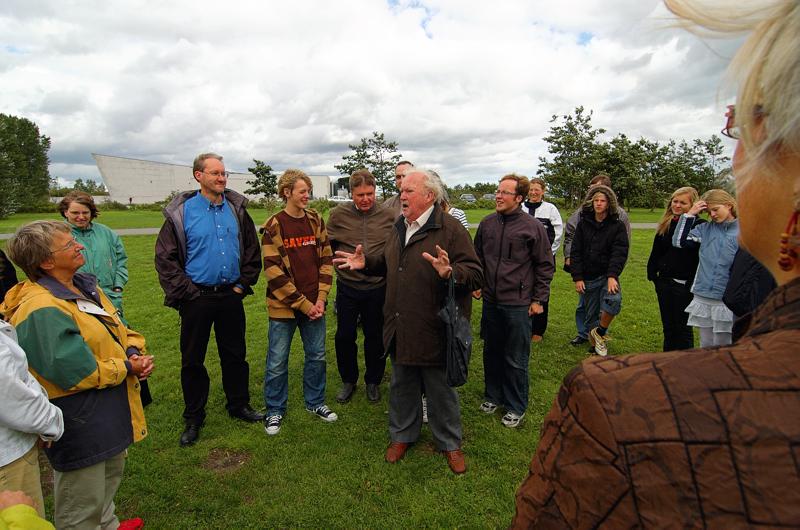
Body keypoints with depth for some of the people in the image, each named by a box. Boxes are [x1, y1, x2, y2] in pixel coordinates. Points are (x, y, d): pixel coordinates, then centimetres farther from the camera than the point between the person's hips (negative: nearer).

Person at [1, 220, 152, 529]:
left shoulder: (85, 285, 4)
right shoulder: (41, 310, -25)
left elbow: (118, 329, 10)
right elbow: (75, 372, -28)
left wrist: (134, 351, -10)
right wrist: (126, 367, -16)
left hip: (110, 412, 10)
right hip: (79, 421, -9)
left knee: (110, 476, 31)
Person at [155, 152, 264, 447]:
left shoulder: (237, 209, 4)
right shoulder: (181, 212, -6)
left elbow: (252, 251, 10)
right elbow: (165, 258, -5)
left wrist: (243, 284, 4)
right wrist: (185, 292, -9)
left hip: (231, 296, 3)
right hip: (197, 298, -2)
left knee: (235, 354, 14)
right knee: (192, 359, 9)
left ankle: (239, 405, 33)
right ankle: (193, 418, 26)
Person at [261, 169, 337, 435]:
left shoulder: (316, 221, 4)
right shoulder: (273, 226, -9)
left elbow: (326, 260, 5)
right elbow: (274, 272, -13)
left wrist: (320, 300, -5)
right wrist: (303, 304, -13)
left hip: (314, 305, 4)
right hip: (283, 305, -4)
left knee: (317, 355, 15)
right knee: (277, 361, 8)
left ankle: (315, 402, 35)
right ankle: (275, 410, 28)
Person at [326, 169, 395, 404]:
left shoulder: (389, 216, -6)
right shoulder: (338, 215, -5)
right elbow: (327, 246, 7)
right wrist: (340, 262, 3)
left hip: (378, 287, 0)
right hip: (347, 287, 1)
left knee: (375, 338, 12)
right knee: (344, 337, 10)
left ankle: (373, 382, 33)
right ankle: (348, 381, 32)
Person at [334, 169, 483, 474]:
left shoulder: (450, 228, -15)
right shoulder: (399, 227, 8)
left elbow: (475, 275, -21)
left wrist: (450, 273, -39)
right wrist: (365, 263, 6)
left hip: (433, 331, -6)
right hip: (399, 330, 7)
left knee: (440, 390, 13)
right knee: (402, 386, 21)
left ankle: (449, 443, 35)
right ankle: (402, 434, 43)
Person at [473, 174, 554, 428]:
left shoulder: (533, 227, -9)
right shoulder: (487, 224, 4)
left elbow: (545, 266, -4)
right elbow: (478, 257, 16)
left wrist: (539, 300, -5)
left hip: (518, 305, -4)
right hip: (491, 302, 5)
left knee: (516, 360, 7)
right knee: (491, 353, 17)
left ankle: (516, 407, 25)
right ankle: (493, 396, 36)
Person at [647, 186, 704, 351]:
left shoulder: (699, 225, -11)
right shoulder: (665, 224, 7)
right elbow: (656, 252, 12)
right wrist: (652, 273, 6)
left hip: (684, 285, -6)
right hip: (664, 282, 6)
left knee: (683, 329, 4)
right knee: (668, 327, 16)